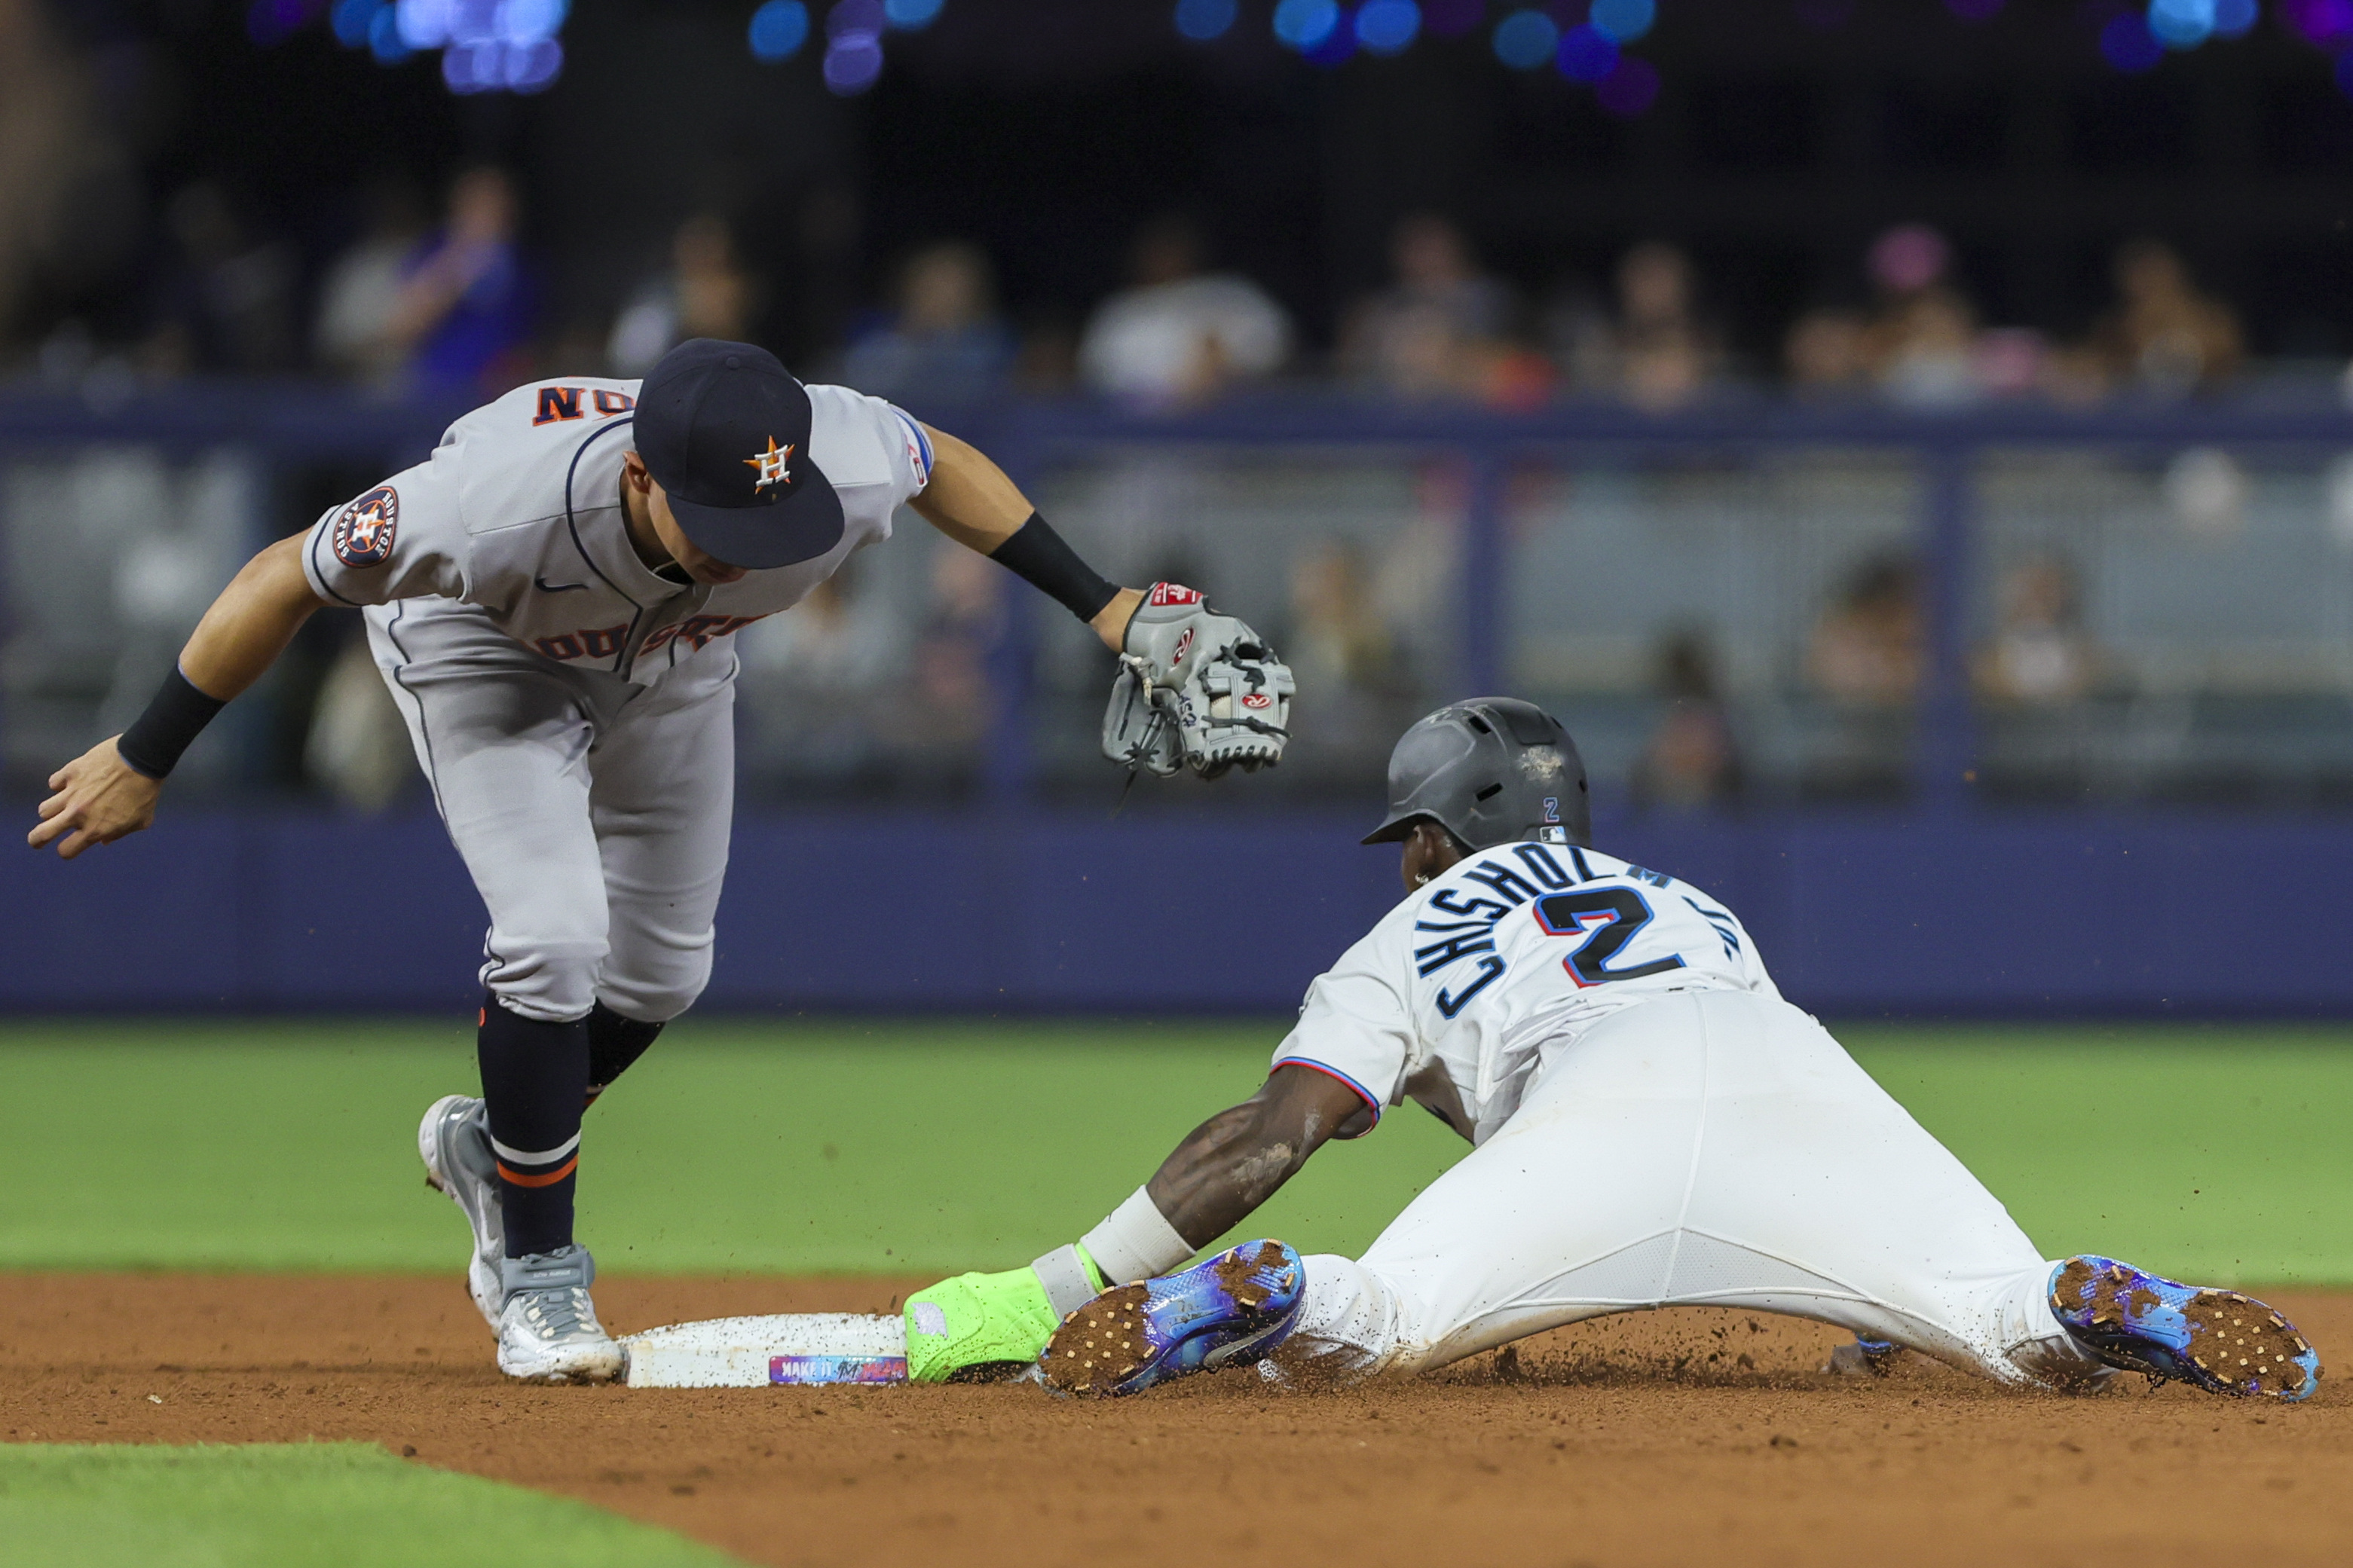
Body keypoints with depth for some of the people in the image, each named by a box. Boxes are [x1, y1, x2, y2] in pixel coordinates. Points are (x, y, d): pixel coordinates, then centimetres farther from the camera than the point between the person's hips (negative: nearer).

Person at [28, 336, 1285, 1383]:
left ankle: (491, 1148, 37)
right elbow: (292, 577, -31)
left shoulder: (846, 466, -39)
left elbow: (941, 464, -12)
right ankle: (537, 1270, -1)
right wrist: (142, 761, -22)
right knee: (554, 938, -19)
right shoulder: (502, 504, -47)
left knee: (661, 970, 9)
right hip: (482, 642, -4)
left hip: (669, 660, 4)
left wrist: (1104, 609, -8)